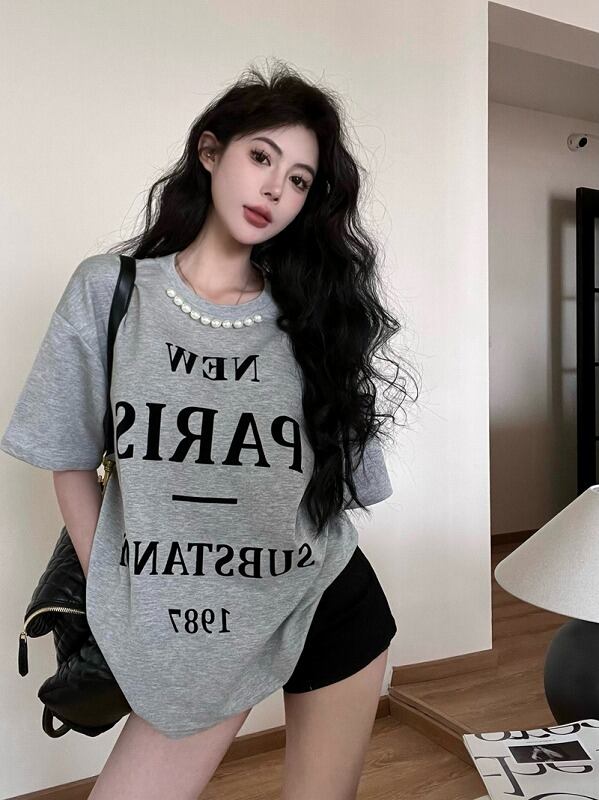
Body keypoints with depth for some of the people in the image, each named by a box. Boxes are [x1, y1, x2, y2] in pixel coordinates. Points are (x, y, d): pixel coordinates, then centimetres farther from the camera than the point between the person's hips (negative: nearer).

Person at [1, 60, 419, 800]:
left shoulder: (316, 314, -3)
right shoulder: (108, 289, -5)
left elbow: (344, 480, 4)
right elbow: (71, 459, 2)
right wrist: (110, 599, 2)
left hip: (331, 614, 1)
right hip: (186, 632, 0)